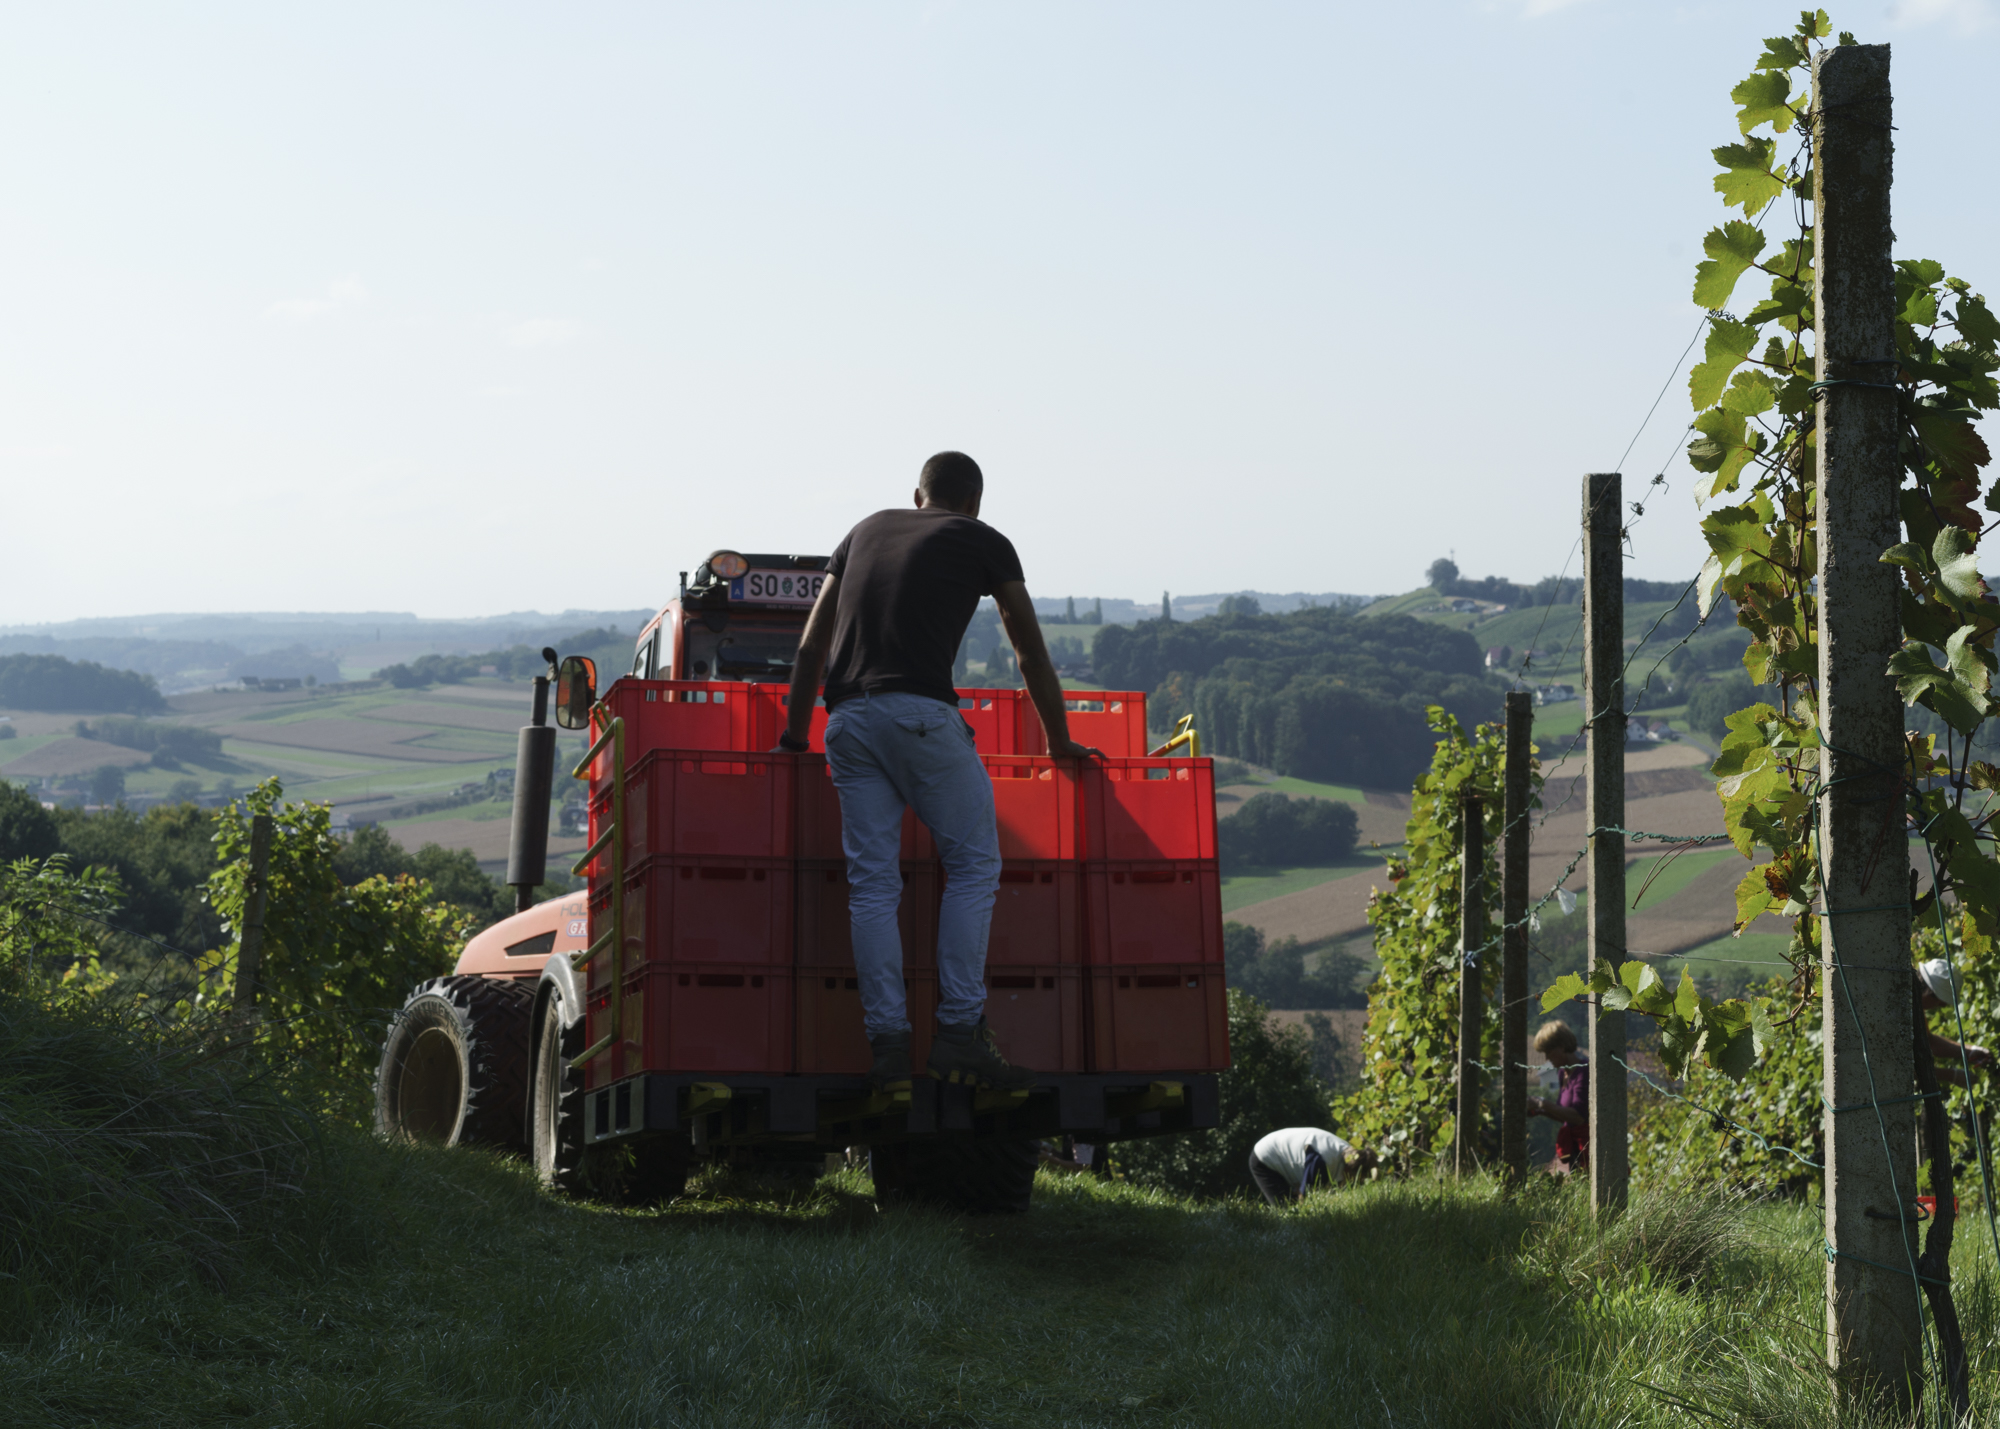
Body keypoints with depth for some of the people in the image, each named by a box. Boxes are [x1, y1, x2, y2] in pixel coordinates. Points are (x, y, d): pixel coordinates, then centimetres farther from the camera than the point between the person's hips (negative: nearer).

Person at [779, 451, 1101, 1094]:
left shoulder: (866, 531, 26)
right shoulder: (984, 542, 14)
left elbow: (811, 645, 25)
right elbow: (1031, 654, 19)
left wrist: (794, 733, 32)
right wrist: (1059, 741, 29)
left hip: (847, 721, 4)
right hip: (920, 714, -4)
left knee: (871, 883, 3)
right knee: (974, 865, 4)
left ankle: (886, 1043, -2)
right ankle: (960, 1031, -3)